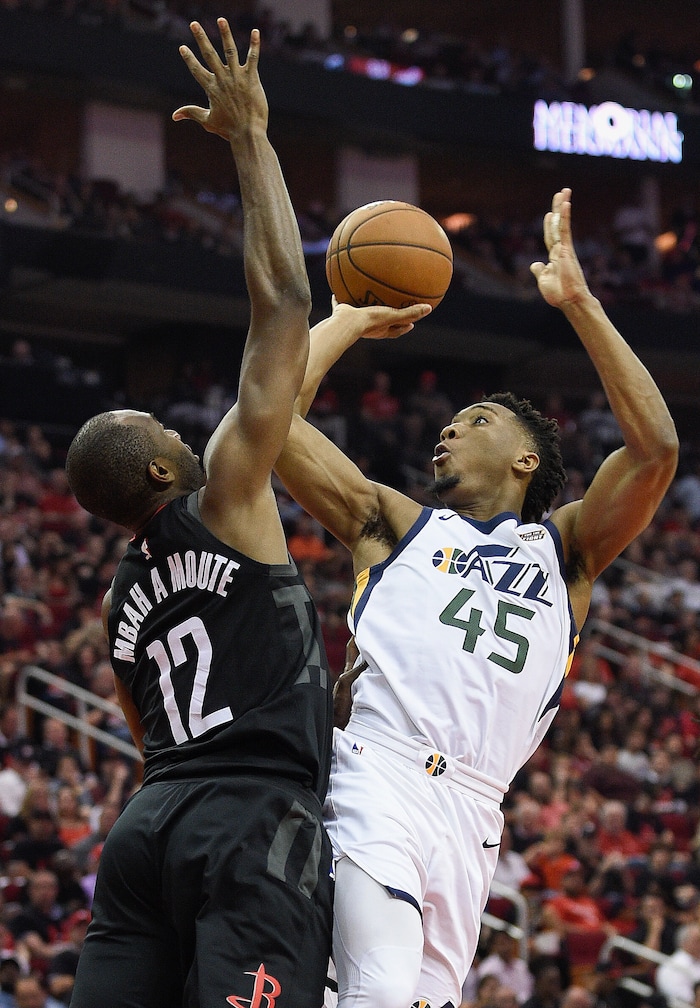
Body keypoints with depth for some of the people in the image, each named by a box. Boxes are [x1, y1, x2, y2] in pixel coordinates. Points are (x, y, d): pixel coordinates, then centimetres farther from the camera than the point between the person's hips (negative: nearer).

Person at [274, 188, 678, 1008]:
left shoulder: (564, 548, 23)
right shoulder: (397, 525, 22)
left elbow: (655, 447, 7)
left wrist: (579, 302, 7)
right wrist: (352, 320, 25)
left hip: (471, 811, 2)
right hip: (378, 777, -2)